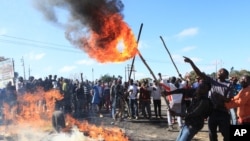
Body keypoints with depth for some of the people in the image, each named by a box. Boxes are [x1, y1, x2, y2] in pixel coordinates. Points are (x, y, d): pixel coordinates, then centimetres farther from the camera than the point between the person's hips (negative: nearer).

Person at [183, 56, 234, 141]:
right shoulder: (211, 81, 6)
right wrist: (191, 62, -11)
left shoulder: (228, 85, -2)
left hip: (223, 113, -3)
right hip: (212, 112, 3)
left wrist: (220, 98, -23)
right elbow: (199, 73, -3)